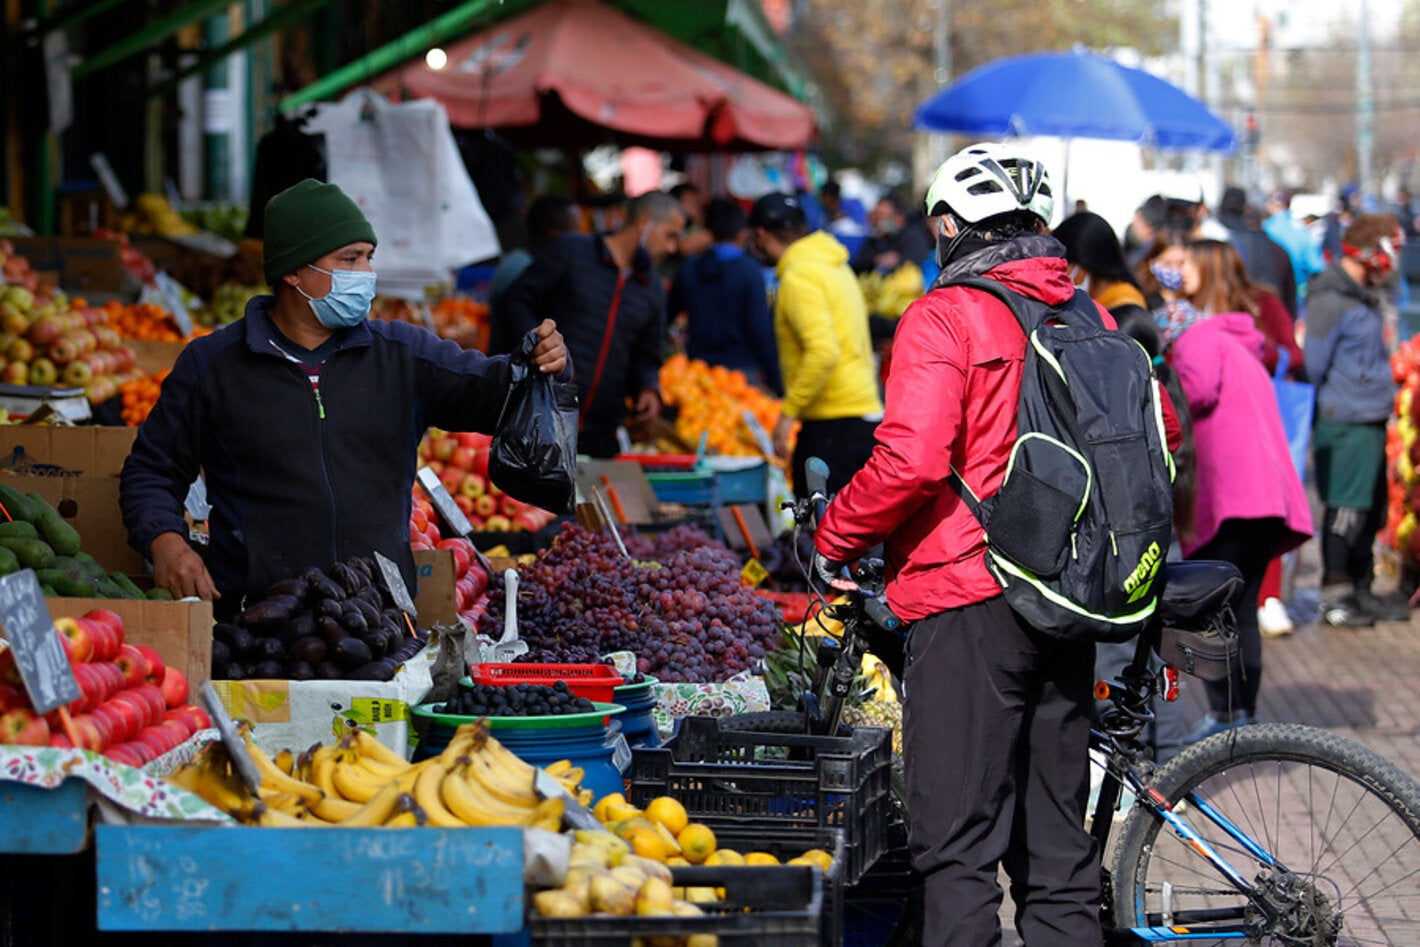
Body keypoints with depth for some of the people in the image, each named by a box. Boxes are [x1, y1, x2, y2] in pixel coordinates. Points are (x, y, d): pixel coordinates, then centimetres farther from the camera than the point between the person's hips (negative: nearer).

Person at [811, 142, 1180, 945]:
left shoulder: (946, 317, -9)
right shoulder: (1094, 322, 11)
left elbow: (911, 462, -19)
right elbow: (1159, 437, 16)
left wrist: (834, 539, -5)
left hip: (969, 603, -7)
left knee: (960, 848, -5)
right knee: (1056, 840, 13)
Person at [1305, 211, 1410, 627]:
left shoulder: (1363, 297, 16)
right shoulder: (1329, 301, -15)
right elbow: (1313, 364, -13)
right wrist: (1332, 405, -3)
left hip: (1371, 422, 9)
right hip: (1344, 425, -9)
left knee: (1371, 510, 14)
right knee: (1346, 510, -5)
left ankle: (1360, 590, 23)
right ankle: (1335, 596, 3)